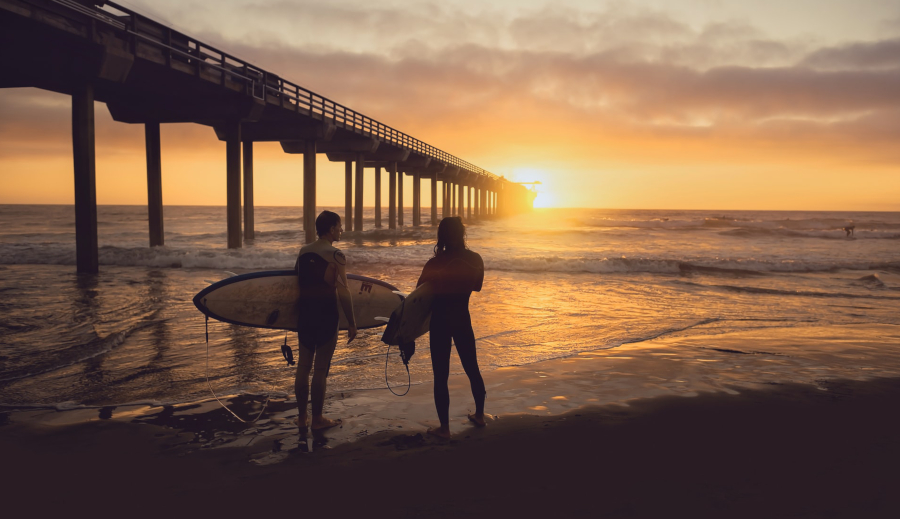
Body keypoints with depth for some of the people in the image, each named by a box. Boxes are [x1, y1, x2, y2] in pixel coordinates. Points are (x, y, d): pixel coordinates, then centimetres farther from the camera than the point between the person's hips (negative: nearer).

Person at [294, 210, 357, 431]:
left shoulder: (303, 251, 6)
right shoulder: (336, 255, -13)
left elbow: (298, 283, 12)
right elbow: (343, 293, -16)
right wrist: (351, 322, -9)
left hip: (305, 312, 6)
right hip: (326, 314, -6)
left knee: (303, 366, 14)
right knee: (321, 369, 3)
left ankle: (302, 416, 23)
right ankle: (317, 419, 13)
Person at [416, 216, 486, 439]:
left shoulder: (435, 264, -18)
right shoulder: (475, 260, -5)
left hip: (441, 321, -4)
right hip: (463, 319, 4)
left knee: (441, 376, 4)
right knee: (472, 368, 20)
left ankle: (444, 428, 10)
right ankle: (479, 414, 35)